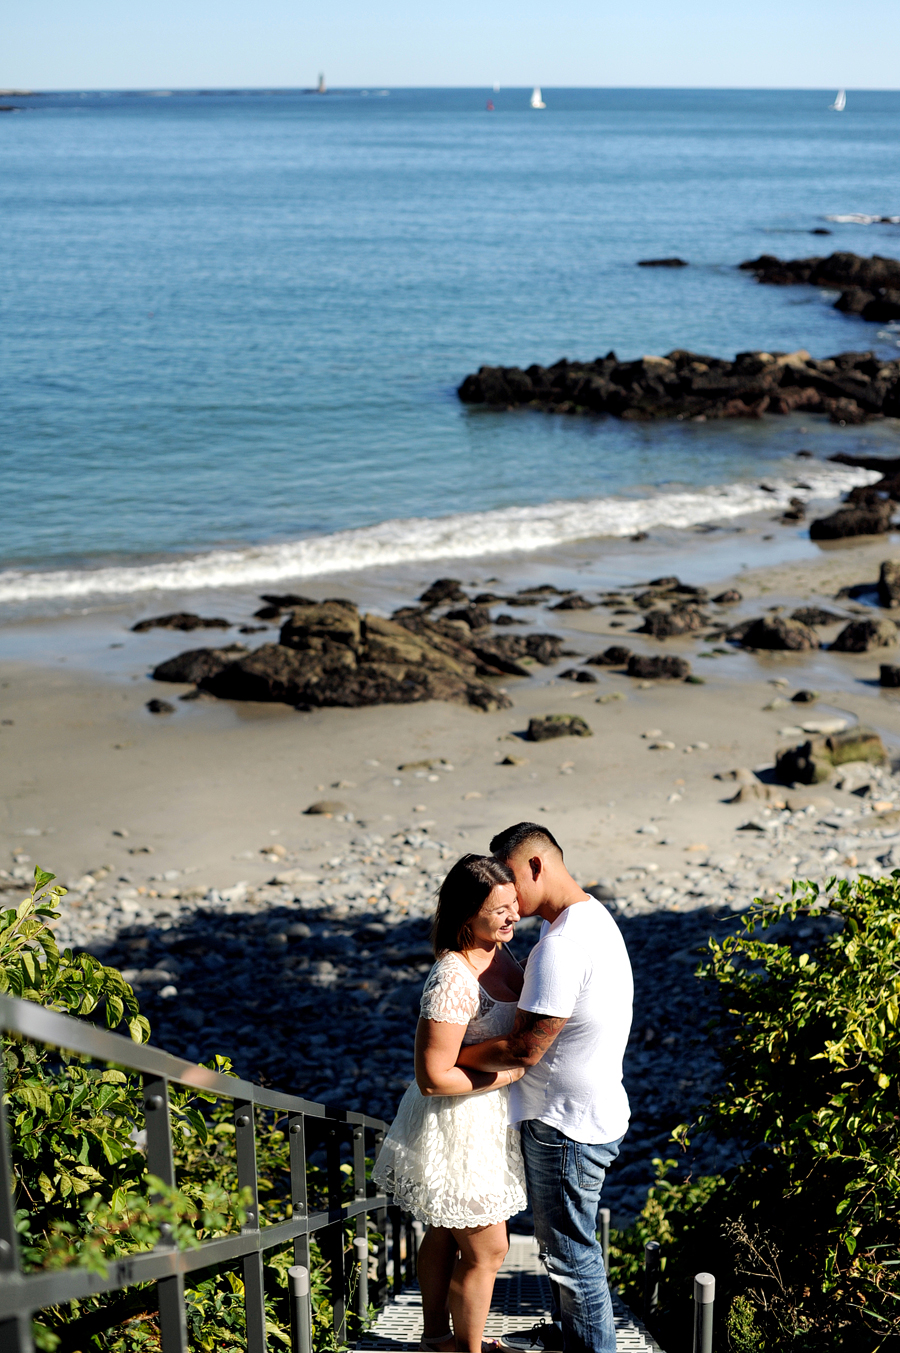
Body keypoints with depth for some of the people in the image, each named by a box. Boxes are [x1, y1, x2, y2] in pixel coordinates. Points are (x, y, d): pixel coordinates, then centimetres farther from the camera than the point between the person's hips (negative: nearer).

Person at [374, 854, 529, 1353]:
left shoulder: (497, 952, 0)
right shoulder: (453, 983, -30)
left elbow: (519, 1018, 21)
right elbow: (433, 1078, -28)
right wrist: (510, 1073, -21)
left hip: (483, 1120, 9)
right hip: (458, 1128, -9)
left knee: (446, 1236, 23)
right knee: (486, 1249, 5)